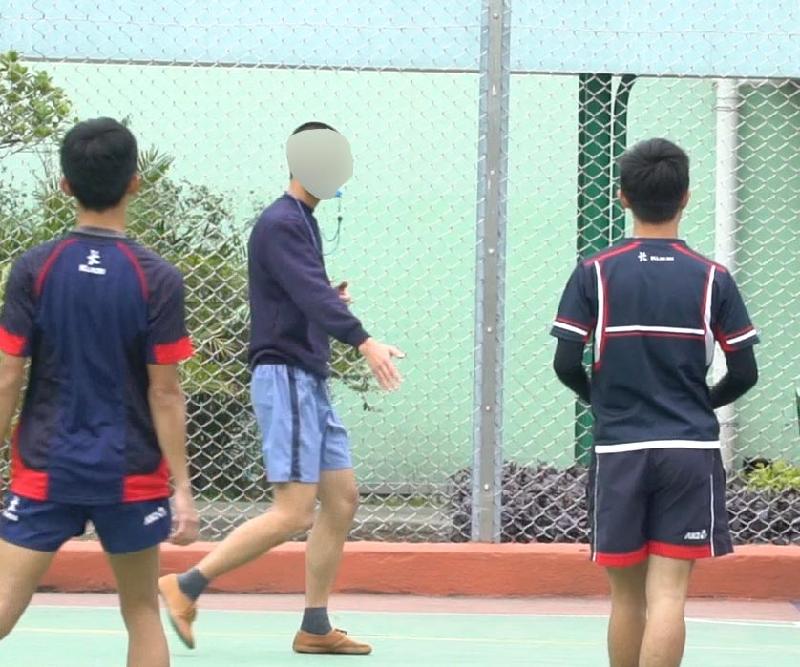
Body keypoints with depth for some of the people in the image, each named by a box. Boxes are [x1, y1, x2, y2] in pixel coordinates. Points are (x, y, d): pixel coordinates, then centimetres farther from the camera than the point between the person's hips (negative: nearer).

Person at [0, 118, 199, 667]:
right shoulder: (158, 280, -8)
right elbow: (164, 393, -8)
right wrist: (183, 489, -2)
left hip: (45, 471, 0)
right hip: (132, 476, 0)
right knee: (142, 614, 14)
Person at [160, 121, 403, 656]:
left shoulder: (304, 222, 17)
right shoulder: (280, 223, -13)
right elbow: (311, 294, -27)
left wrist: (331, 301, 2)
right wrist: (364, 342, -37)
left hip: (310, 380, 10)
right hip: (285, 376, -10)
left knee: (342, 499, 9)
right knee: (294, 514, -13)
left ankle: (315, 628, 14)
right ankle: (187, 587, -7)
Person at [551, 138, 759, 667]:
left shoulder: (595, 274, 0)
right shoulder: (713, 279, 1)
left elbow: (566, 364, -4)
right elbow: (744, 373, 1)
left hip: (618, 450, 1)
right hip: (690, 450, -1)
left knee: (627, 595, 11)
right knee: (668, 593, -7)